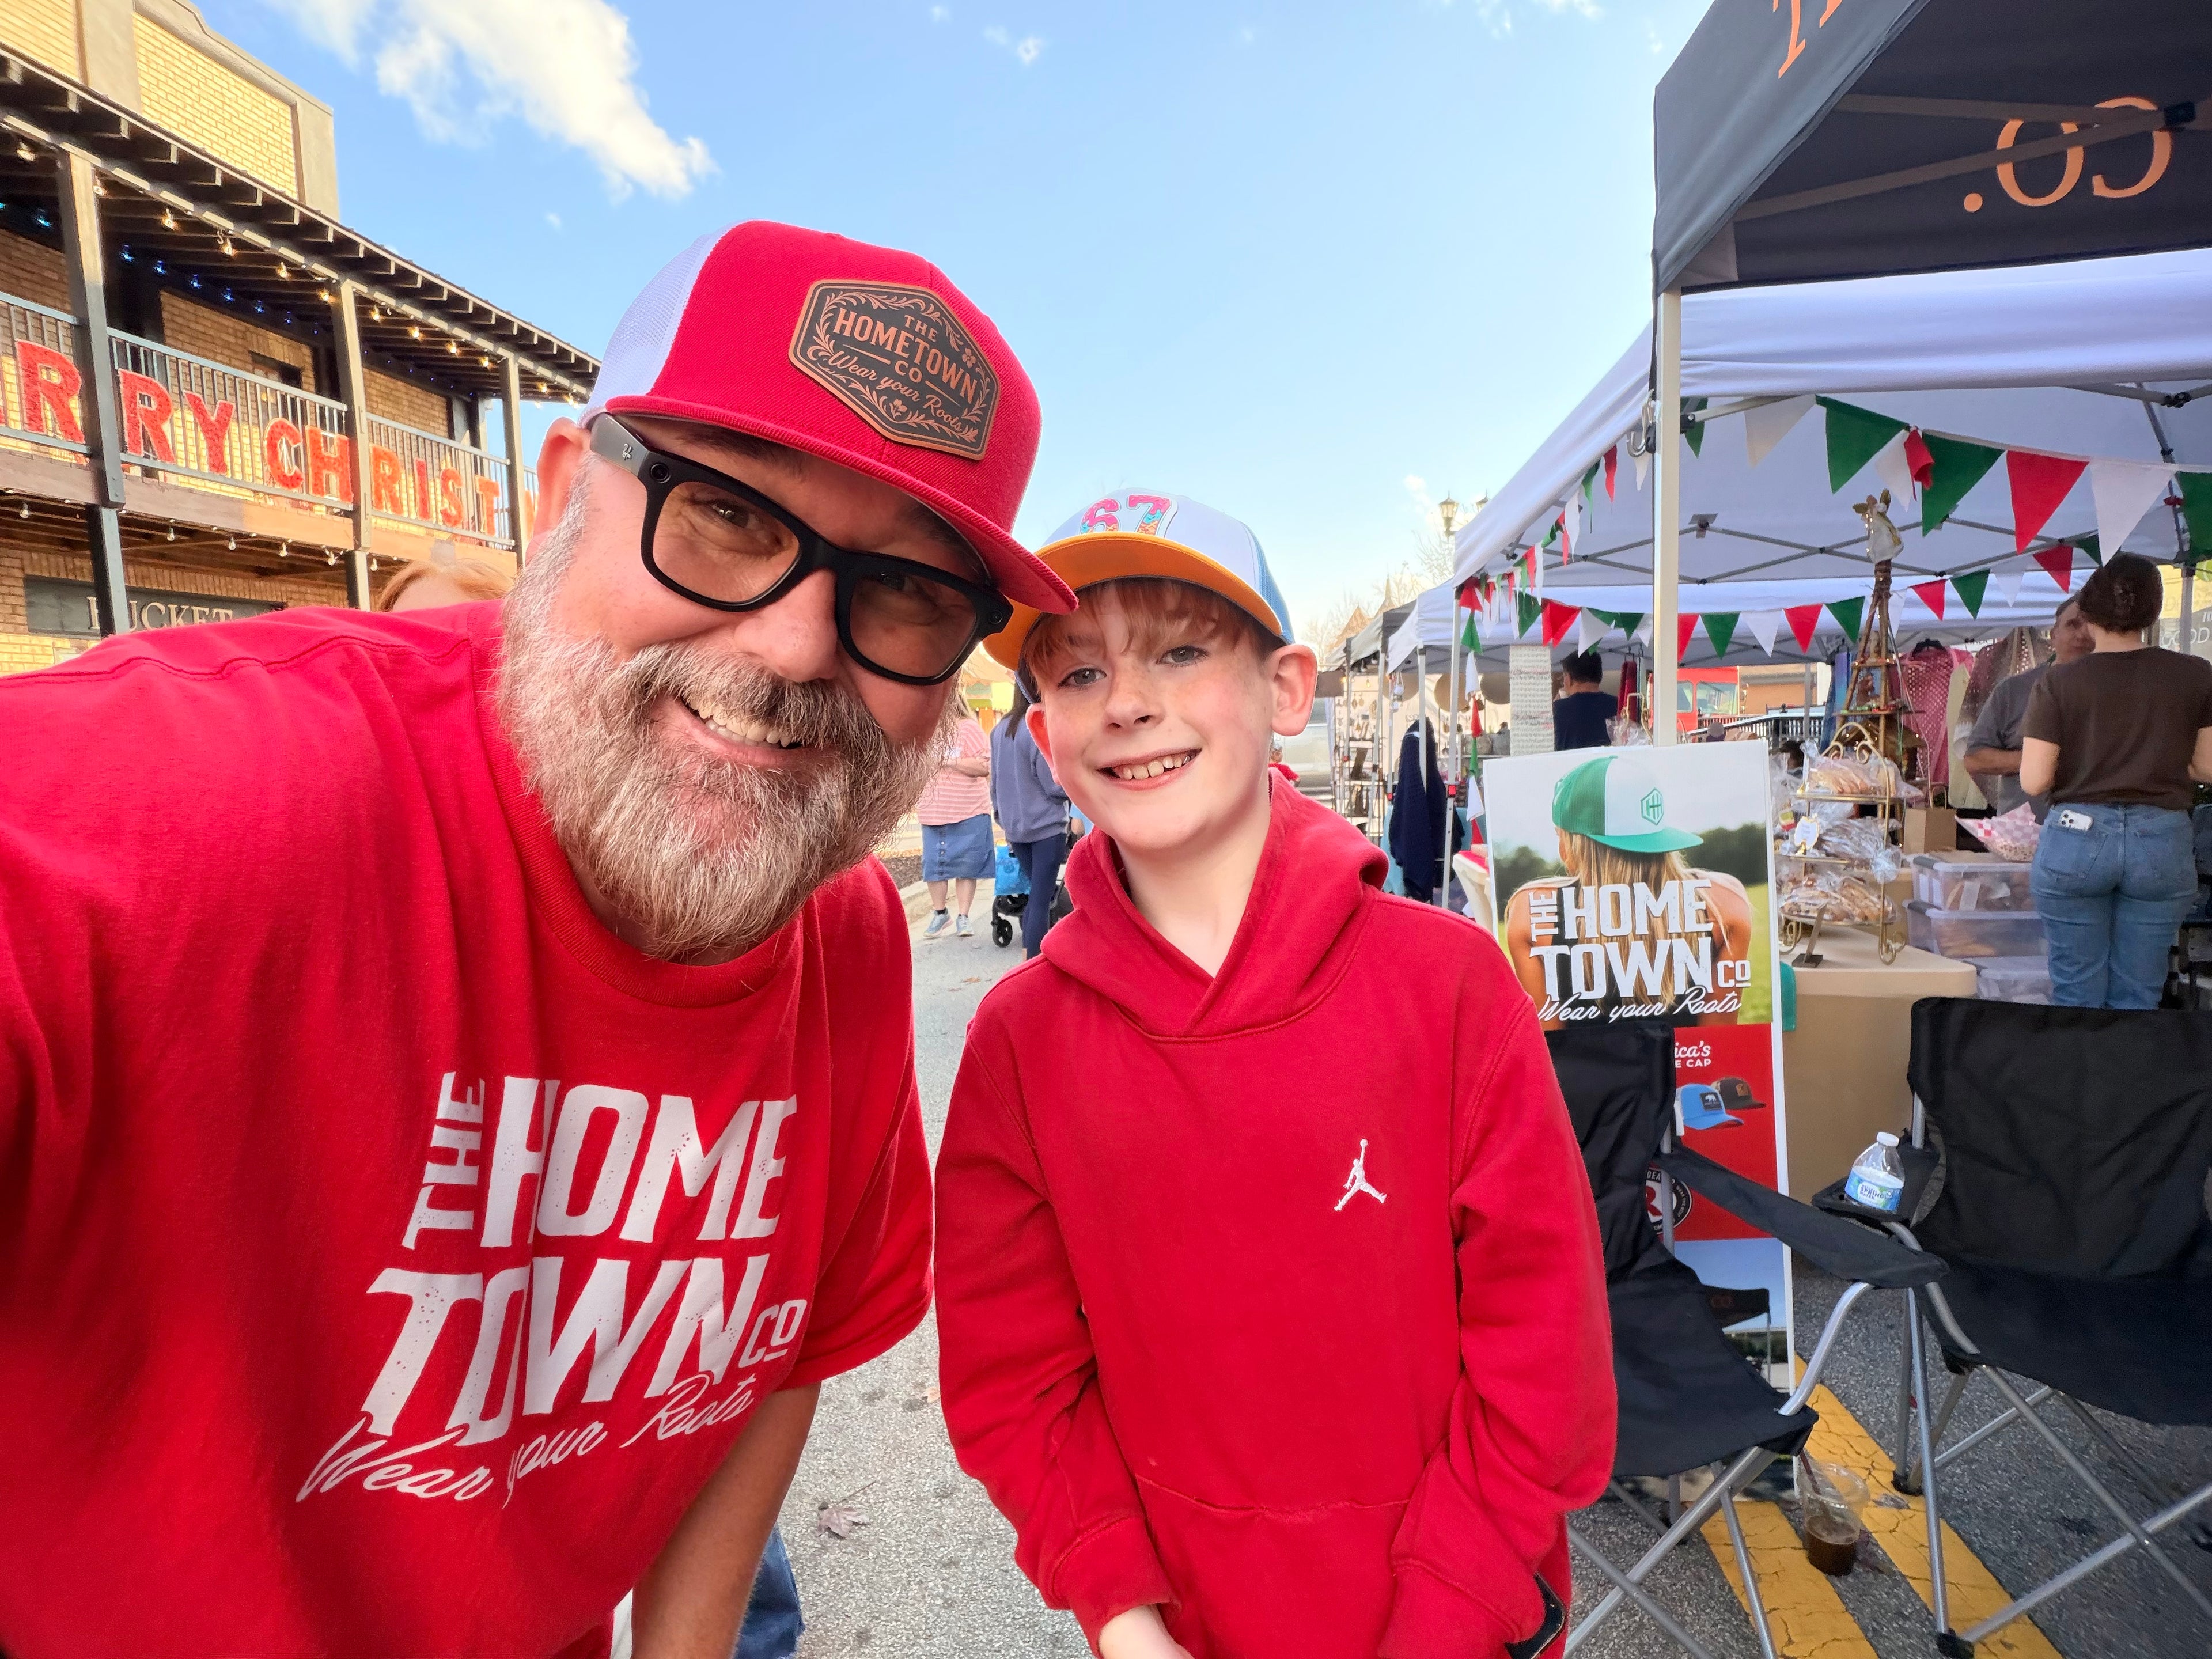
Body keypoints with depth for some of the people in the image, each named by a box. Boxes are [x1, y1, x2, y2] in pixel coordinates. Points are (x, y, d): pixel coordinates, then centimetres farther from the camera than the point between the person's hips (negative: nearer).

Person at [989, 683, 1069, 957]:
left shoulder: (1000, 730, 6)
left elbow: (995, 782, 13)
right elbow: (1055, 786, -13)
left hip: (1015, 828, 7)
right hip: (1046, 825, -7)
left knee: (1036, 894, 19)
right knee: (1041, 899, -4)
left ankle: (1028, 957, 19)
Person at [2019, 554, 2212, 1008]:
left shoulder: (2058, 683, -6)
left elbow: (2034, 782, -8)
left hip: (2077, 837, -2)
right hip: (2162, 841, 2)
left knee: (2076, 995, 8)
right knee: (2138, 998, 11)